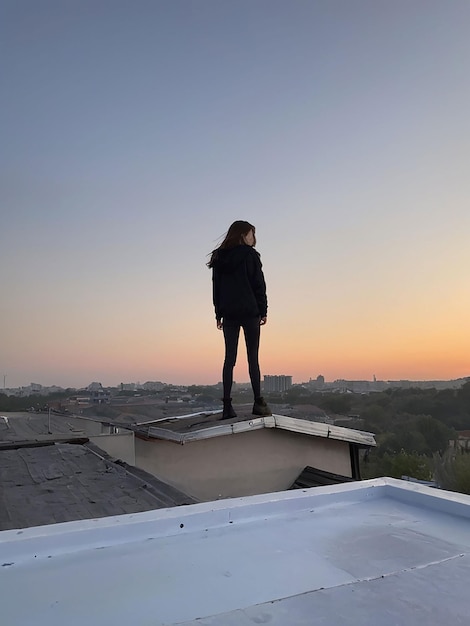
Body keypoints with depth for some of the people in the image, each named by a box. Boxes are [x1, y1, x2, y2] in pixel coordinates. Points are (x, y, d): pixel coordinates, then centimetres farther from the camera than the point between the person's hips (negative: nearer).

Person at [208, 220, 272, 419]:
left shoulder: (219, 258, 12)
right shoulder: (249, 255, -2)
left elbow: (216, 288, 11)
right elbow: (258, 284, -6)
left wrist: (218, 314, 13)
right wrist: (263, 310, -2)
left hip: (228, 314, 4)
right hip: (249, 311, -4)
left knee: (229, 358, 4)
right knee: (253, 357, -1)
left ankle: (227, 406, 1)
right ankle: (258, 402, -2)